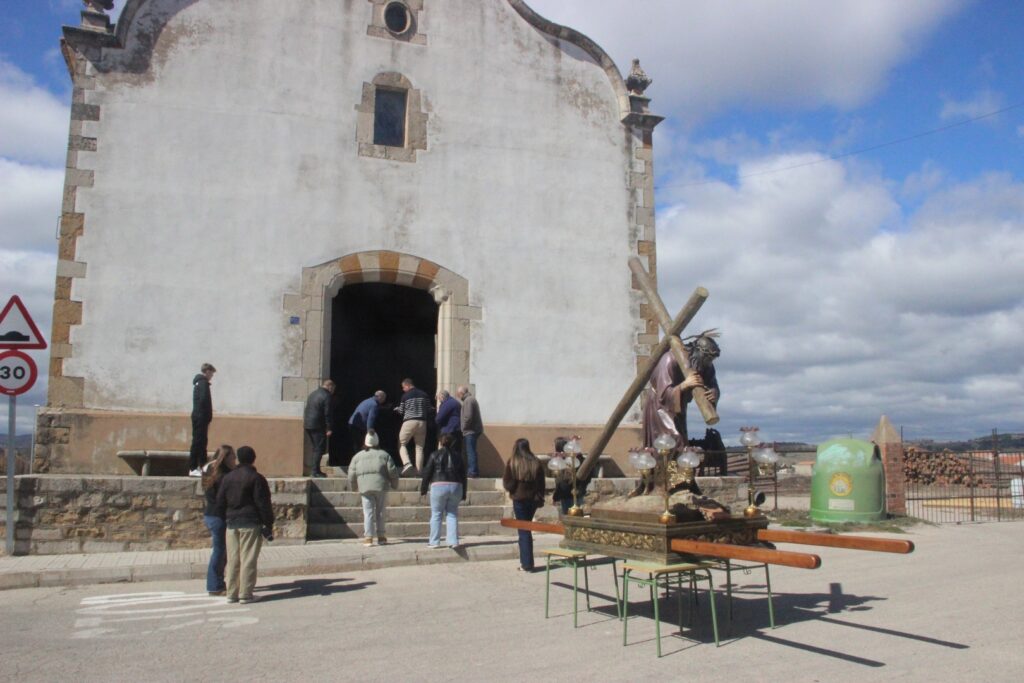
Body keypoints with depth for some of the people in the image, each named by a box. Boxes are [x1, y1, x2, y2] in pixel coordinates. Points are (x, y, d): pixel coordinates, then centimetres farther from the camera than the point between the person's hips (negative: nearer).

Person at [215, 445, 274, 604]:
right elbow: (263, 503, -10)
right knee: (248, 559, -2)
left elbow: (220, 502, 13)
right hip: (251, 523, -5)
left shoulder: (227, 478, 10)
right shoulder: (256, 478, -7)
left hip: (232, 523, 5)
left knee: (232, 559, 10)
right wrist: (269, 524, -5)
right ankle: (245, 594, 0)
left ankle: (232, 593, 14)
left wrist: (225, 520, 19)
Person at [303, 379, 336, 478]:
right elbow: (327, 414, -14)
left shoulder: (313, 394, 17)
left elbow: (306, 410, 19)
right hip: (318, 426, -9)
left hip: (307, 425, 9)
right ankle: (315, 471, -6)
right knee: (319, 449, -3)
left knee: (316, 448, 17)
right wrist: (329, 429, -11)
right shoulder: (327, 396, -11)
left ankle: (315, 470, 19)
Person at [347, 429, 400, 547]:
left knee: (368, 512, 2)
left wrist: (354, 487, 23)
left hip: (365, 488, 0)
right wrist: (394, 485, 15)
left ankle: (368, 537, -4)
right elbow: (393, 472, 2)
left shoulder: (357, 456, 8)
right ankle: (381, 536, 14)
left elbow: (351, 475, 7)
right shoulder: (384, 455, 7)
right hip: (381, 487, 0)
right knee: (380, 512, 10)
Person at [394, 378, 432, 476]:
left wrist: (396, 409, 28)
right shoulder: (424, 394, 9)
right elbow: (429, 411, 10)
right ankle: (419, 471, 2)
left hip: (409, 421, -3)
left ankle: (407, 463, -15)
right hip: (422, 422, 4)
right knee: (420, 447, 7)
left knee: (401, 444, 8)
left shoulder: (405, 396, -1)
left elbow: (401, 411, 7)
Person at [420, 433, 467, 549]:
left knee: (436, 515, 5)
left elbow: (427, 473, 0)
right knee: (452, 514, 7)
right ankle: (453, 541, -2)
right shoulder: (457, 456, 13)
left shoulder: (435, 455, 2)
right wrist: (463, 494, 16)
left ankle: (434, 542, 7)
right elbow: (463, 475, 13)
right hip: (456, 486, 3)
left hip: (439, 486, -3)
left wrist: (423, 489, 8)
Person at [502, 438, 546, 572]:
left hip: (519, 499, -3)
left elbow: (508, 484, -9)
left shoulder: (512, 463, -9)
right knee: (526, 529, 18)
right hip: (533, 499, 3)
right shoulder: (536, 463, 0)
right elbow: (541, 484, 4)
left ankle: (527, 564, 1)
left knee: (523, 531, 1)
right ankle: (525, 560, 19)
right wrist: (540, 499, 11)